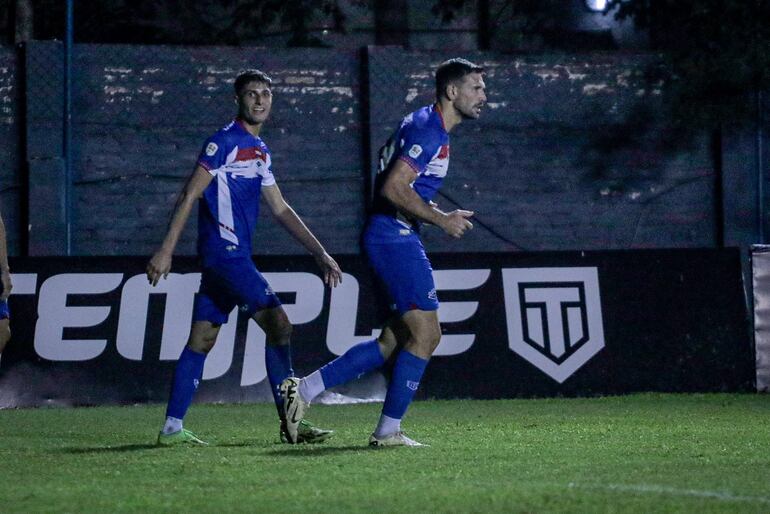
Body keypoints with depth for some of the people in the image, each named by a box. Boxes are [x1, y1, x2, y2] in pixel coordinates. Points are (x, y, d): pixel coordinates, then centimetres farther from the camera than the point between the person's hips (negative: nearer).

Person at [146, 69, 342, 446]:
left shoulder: (260, 152, 18)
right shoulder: (225, 141, -9)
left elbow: (281, 210, 23)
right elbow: (189, 195, -12)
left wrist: (320, 254, 19)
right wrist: (166, 250, -16)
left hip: (234, 256, 9)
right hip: (224, 253, -9)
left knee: (201, 340, 8)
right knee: (278, 324, -13)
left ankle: (172, 428, 9)